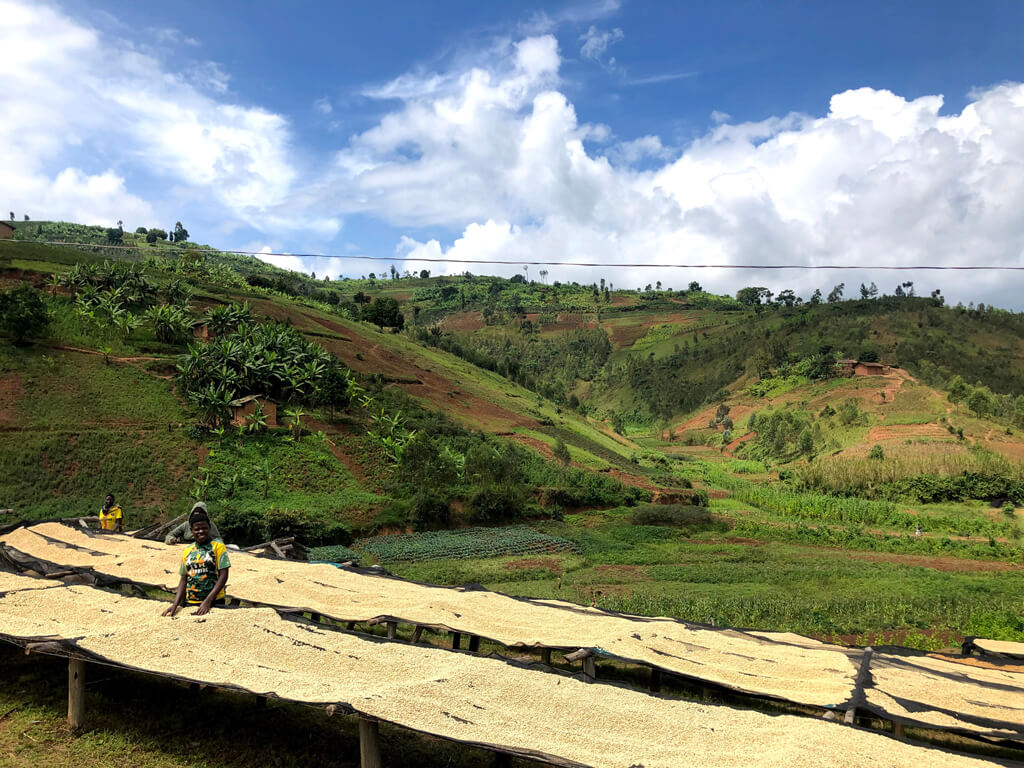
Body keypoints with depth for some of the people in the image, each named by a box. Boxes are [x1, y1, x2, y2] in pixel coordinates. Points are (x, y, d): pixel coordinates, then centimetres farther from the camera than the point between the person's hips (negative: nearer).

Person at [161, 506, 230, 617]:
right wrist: (175, 604, -1)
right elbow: (183, 579, 12)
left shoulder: (218, 547, -4)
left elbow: (223, 575, -9)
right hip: (190, 603, 4)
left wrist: (208, 601, -17)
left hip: (214, 602, -4)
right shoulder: (187, 551, 10)